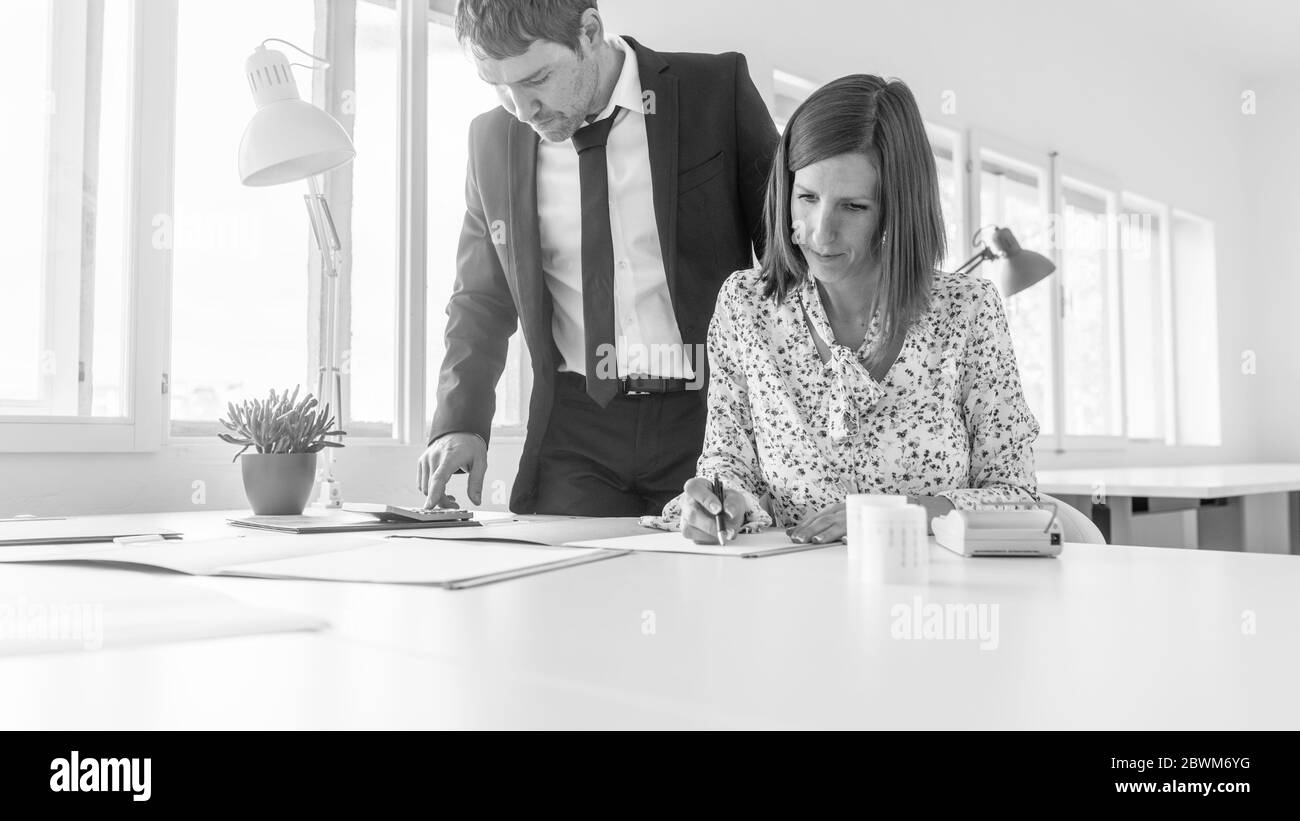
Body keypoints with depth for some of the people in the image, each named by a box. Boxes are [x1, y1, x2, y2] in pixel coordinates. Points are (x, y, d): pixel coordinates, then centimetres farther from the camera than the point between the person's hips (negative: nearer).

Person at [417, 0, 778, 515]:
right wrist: (460, 424, -3)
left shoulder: (718, 91, -5)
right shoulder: (493, 140, 4)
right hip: (573, 437, 2)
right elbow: (481, 301, 12)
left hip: (711, 416, -2)